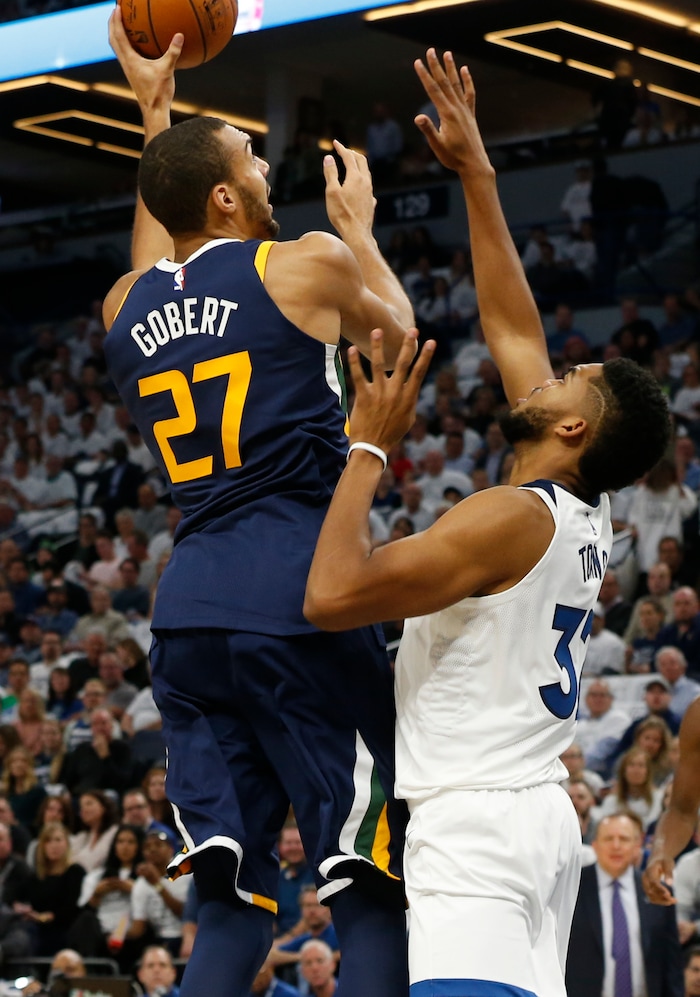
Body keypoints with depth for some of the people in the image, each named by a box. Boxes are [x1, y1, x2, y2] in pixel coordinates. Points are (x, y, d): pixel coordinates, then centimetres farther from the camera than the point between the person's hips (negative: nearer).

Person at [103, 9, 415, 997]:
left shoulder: (125, 308, 14)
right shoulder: (309, 263, -1)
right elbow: (395, 331, 21)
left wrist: (154, 111, 47)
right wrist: (359, 223, 37)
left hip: (186, 610, 6)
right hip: (299, 601, -6)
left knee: (233, 909, 9)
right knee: (374, 896, -2)